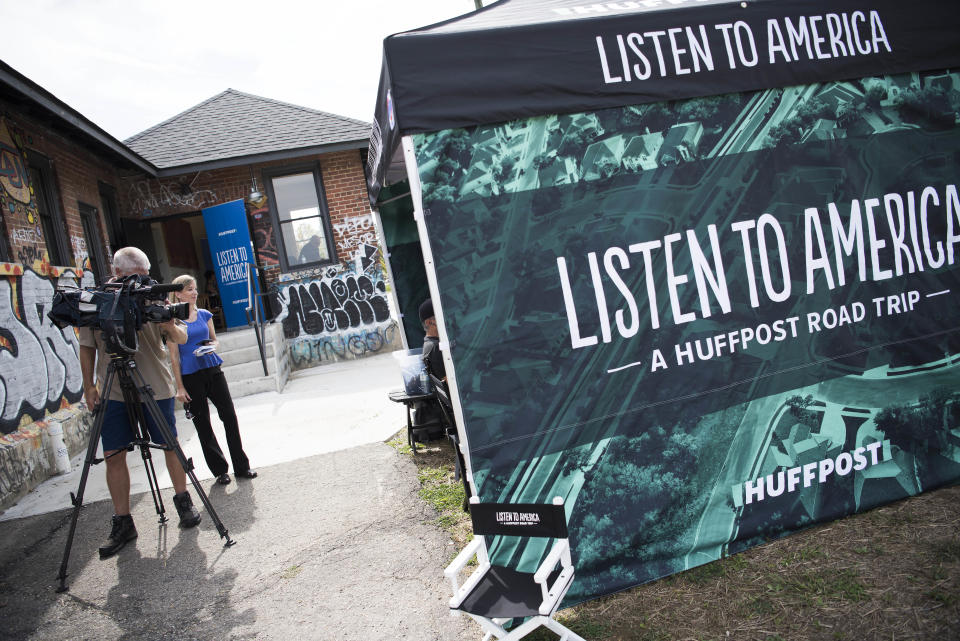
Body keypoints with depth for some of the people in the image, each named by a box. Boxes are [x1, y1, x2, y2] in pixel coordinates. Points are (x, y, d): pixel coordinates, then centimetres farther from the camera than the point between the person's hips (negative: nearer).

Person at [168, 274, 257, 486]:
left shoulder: (205, 315, 8)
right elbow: (174, 355, -5)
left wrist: (212, 346, -7)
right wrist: (180, 387, -8)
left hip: (212, 369, 4)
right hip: (190, 376, -4)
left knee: (230, 417, 0)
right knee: (203, 425, 5)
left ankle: (241, 467, 10)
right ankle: (220, 470, 16)